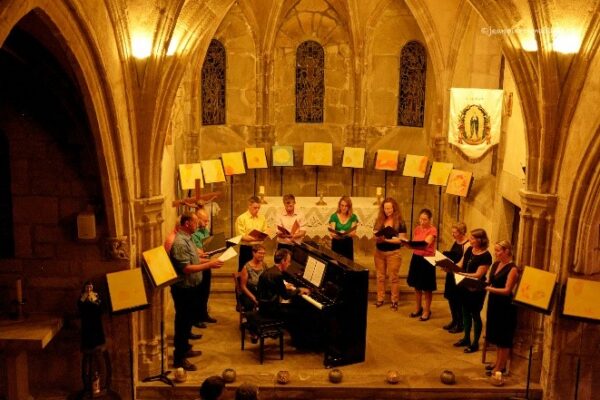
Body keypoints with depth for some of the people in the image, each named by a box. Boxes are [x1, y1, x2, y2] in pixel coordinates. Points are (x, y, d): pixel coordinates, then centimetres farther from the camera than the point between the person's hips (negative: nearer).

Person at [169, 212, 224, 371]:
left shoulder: (187, 238, 8)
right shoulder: (179, 242, -24)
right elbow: (186, 268, -28)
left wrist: (208, 261, 7)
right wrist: (209, 265, -25)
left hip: (190, 287, 10)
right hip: (183, 289, -10)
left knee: (189, 319, 21)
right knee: (182, 321, -1)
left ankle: (185, 348, 36)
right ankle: (179, 358, 9)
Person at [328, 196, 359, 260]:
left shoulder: (353, 217, 0)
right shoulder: (334, 216, -3)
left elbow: (353, 232, -5)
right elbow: (331, 233, -8)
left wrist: (347, 234, -27)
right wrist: (334, 234, -31)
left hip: (348, 243, 1)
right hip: (336, 243, -1)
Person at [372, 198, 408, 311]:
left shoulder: (399, 222, -6)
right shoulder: (379, 221, 4)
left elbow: (401, 239, -11)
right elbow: (375, 236, 4)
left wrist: (386, 239, -21)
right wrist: (378, 238, -19)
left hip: (393, 253, -4)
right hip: (379, 252, 4)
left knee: (393, 278, 3)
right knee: (380, 277, 10)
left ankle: (394, 301, 11)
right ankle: (380, 299, 19)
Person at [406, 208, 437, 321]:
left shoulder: (433, 230, -13)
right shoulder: (417, 229, 5)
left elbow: (425, 244, -24)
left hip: (427, 259, -6)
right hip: (416, 258, 6)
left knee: (427, 287, 4)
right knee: (417, 285, 14)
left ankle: (427, 311, 17)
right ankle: (418, 308, 30)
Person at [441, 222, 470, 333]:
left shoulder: (467, 245, -17)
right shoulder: (455, 242, 9)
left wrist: (451, 268, -28)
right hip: (451, 274, 8)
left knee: (458, 300, 2)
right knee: (451, 298, 15)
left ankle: (460, 324, 15)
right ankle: (454, 321, 30)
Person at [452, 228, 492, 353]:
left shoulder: (485, 256, -19)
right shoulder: (469, 250, 3)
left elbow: (478, 275, -23)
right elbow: (460, 264, 6)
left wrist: (460, 273, -32)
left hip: (476, 290, -7)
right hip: (465, 287, 7)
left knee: (475, 315, 5)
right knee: (466, 312, 17)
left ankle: (475, 343, 18)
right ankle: (466, 338, 32)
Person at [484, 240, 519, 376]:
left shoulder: (512, 269, -16)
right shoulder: (495, 265, 8)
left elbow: (507, 290, -20)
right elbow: (489, 282, 12)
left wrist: (489, 288, -28)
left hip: (506, 306, -8)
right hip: (494, 303, 8)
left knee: (503, 338, 3)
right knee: (496, 335, 17)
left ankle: (501, 367, 13)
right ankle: (498, 362, 29)